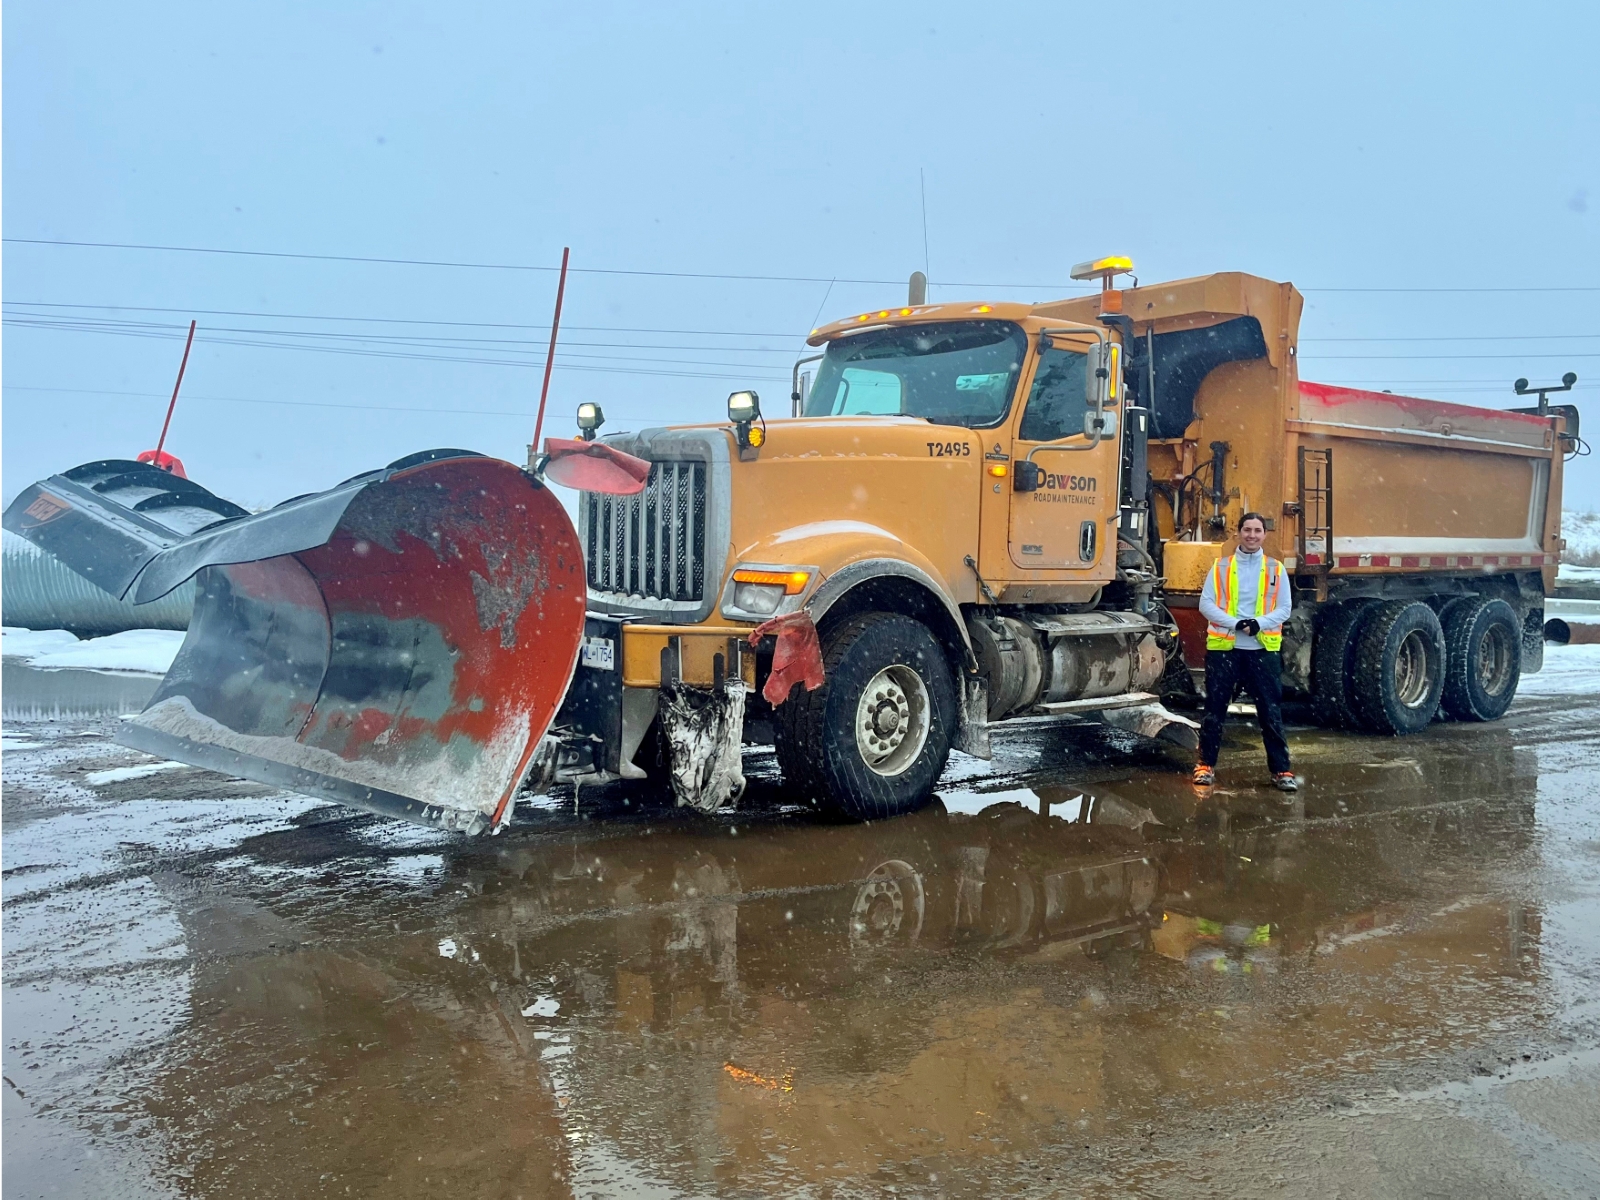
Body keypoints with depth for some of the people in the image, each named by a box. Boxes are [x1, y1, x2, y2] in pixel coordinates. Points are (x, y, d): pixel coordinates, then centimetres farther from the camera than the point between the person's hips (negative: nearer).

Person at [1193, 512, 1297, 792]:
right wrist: (1234, 623, -17)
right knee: (1214, 709, 6)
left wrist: (1259, 623, -16)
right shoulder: (1221, 567, 4)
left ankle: (1281, 770, 8)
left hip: (1262, 649, 0)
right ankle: (1206, 764, 16)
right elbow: (1206, 604, -2)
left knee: (1271, 711, 2)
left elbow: (1284, 609, 3)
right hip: (1223, 647, 0)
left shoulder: (1276, 569, 7)